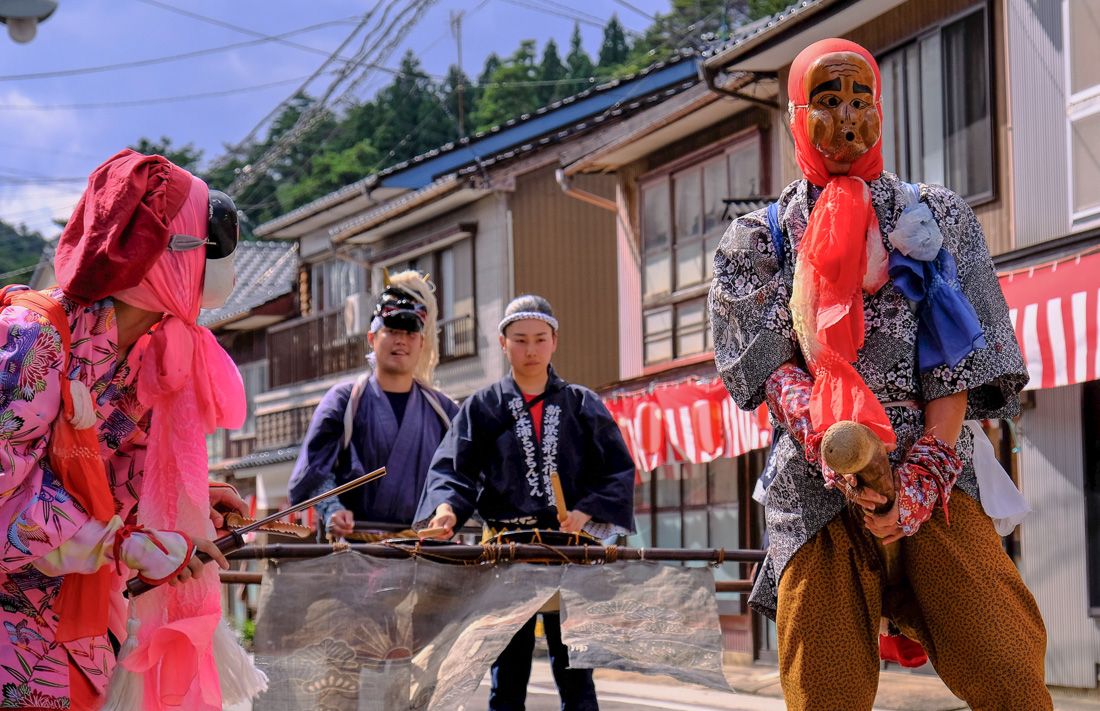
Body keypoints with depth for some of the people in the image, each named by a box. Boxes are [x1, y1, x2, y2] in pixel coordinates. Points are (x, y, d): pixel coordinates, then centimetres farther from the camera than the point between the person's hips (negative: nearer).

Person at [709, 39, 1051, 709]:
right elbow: (768, 359, 1)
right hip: (818, 489, 0)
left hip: (933, 480, 0)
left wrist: (921, 478, -10)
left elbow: (958, 360, 5)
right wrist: (826, 434, -20)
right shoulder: (759, 239, 15)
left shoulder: (936, 218, 15)